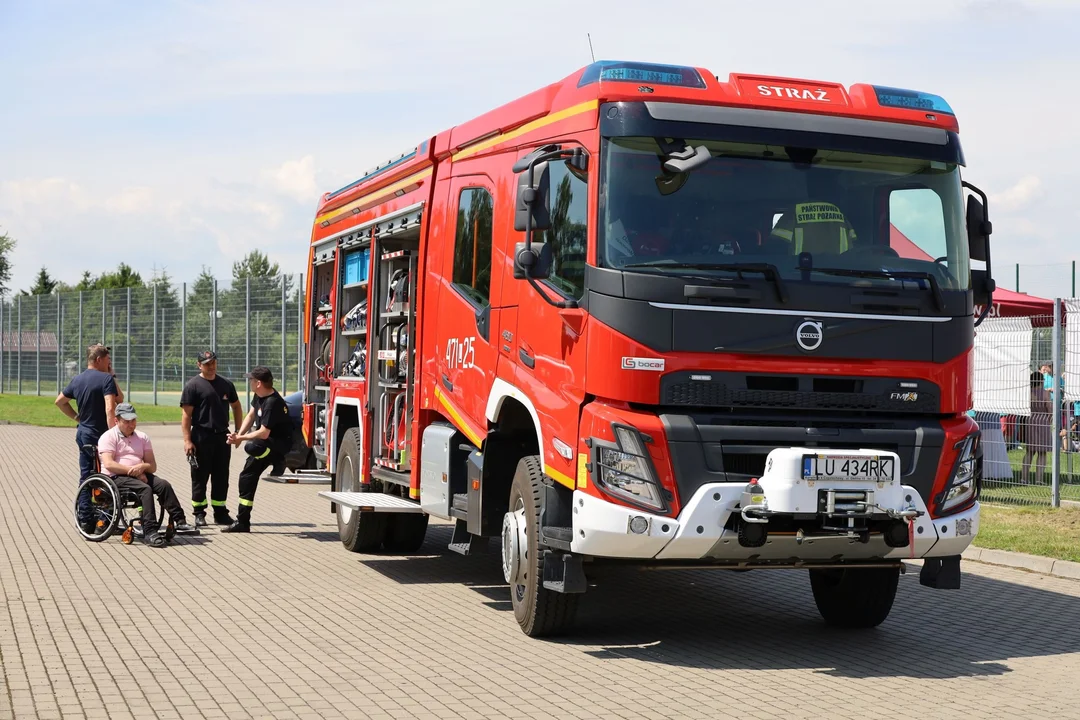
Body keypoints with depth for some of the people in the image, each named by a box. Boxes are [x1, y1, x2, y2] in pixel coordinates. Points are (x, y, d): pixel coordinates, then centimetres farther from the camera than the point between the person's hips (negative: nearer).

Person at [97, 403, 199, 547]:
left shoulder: (142, 437, 18)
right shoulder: (109, 437, 2)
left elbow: (153, 466, 12)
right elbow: (108, 464, -14)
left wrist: (142, 467, -13)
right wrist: (133, 470, -16)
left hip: (139, 475, 6)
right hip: (116, 477, -6)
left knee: (164, 484, -22)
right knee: (145, 489, -33)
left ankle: (179, 522, -27)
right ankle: (150, 532, -39)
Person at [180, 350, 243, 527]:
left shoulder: (226, 384, 12)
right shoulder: (193, 385, -3)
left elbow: (236, 407, 23)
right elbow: (186, 414, -7)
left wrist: (237, 431, 13)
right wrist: (187, 440, -14)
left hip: (222, 436, 5)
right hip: (201, 436, -5)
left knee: (221, 477, 9)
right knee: (200, 477, 1)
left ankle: (220, 512, 17)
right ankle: (199, 513, 8)